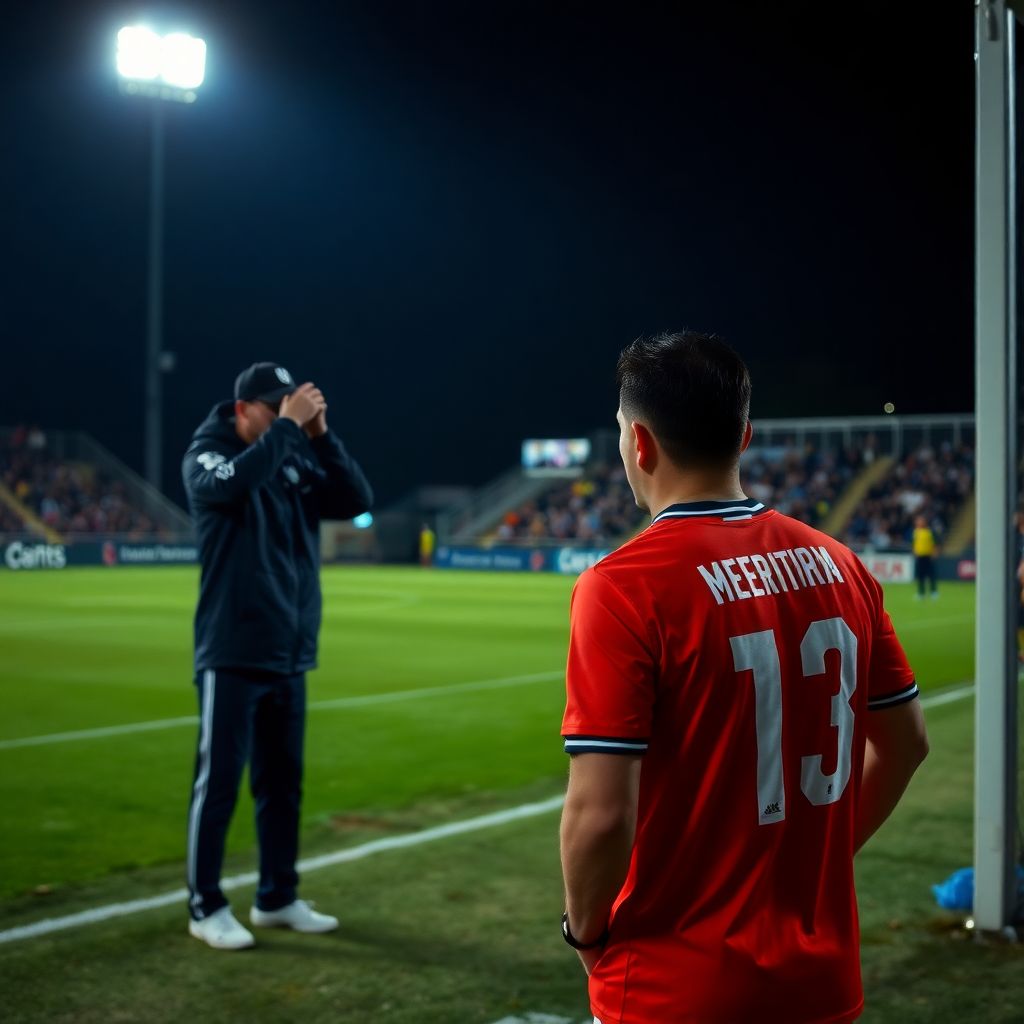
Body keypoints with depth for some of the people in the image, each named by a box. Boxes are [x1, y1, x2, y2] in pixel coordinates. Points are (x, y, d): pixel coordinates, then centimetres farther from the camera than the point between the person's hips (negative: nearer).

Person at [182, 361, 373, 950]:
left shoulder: (296, 463, 11)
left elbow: (357, 500, 0)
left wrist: (319, 434, -8)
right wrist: (288, 425, -23)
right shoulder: (207, 456, -5)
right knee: (219, 782, -1)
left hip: (290, 656, 6)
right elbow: (235, 482, -29)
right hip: (233, 656, -6)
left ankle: (278, 899, 24)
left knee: (283, 782, 13)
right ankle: (206, 907, 10)